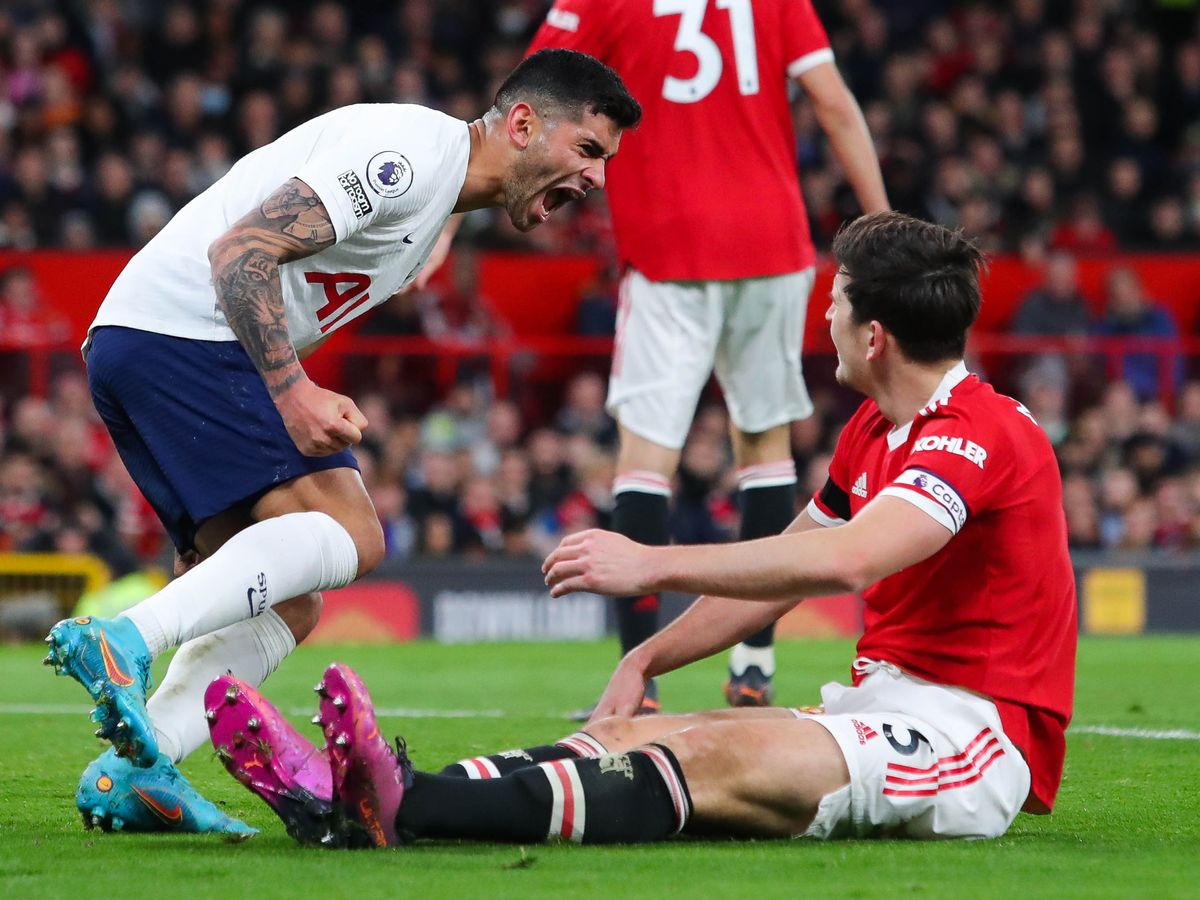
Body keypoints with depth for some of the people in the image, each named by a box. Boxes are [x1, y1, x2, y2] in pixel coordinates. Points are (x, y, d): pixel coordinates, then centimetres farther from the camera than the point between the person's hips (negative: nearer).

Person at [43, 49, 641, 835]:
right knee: (347, 533, -18)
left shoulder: (436, 196, 21)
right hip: (182, 333, -10)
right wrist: (293, 392, -22)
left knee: (287, 605, 5)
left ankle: (131, 777, -7)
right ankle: (124, 643, -29)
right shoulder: (411, 151, -12)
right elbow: (240, 250, -19)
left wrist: (308, 401, 7)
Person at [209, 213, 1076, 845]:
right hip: (883, 710, 9)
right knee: (632, 738, -10)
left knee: (716, 759, -30)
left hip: (973, 736, -9)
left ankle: (402, 808, -49)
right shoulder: (875, 432, 18)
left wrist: (656, 563, -28)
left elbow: (841, 562, -32)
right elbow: (780, 574, 23)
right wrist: (645, 661, 9)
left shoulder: (976, 436, -16)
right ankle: (352, 796, -29)